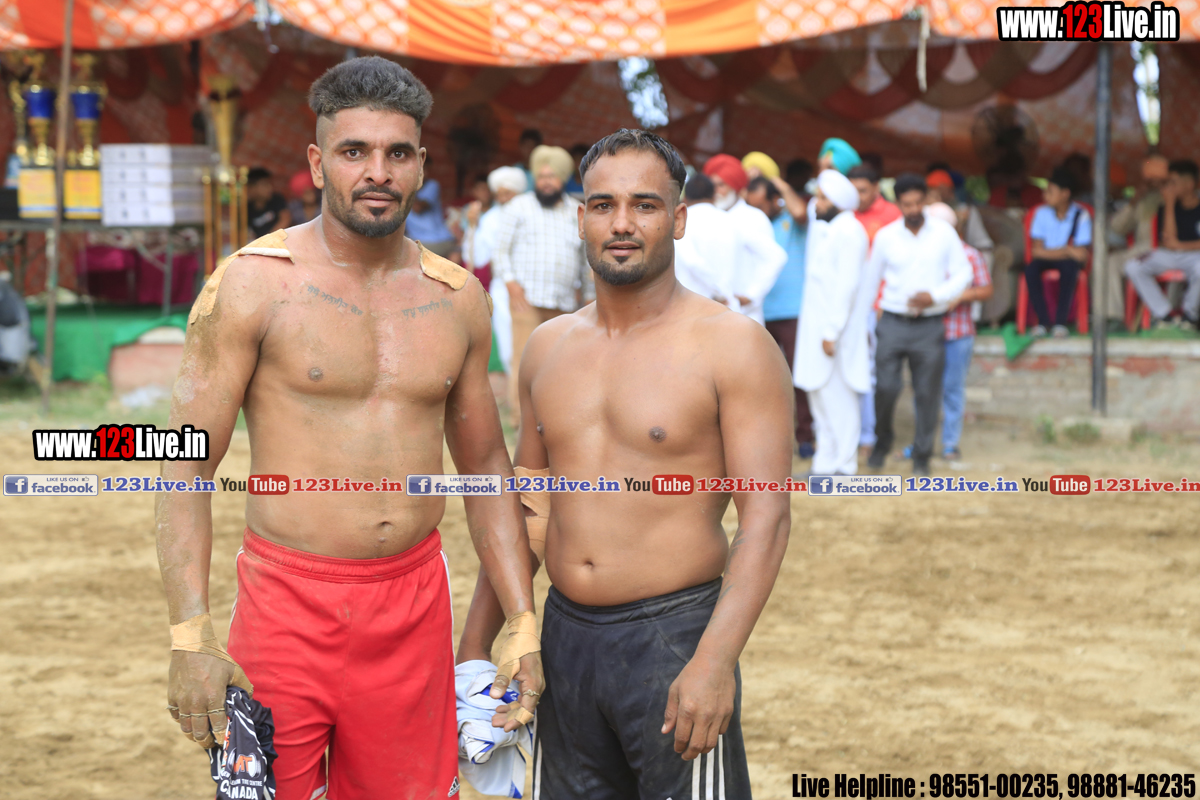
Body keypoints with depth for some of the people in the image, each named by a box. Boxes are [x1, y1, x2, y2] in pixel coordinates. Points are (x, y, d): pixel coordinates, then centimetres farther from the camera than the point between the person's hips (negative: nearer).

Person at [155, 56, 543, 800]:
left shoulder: (457, 297, 8)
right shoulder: (254, 284, -5)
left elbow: (486, 463, 17)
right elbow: (187, 466, -6)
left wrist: (523, 623, 10)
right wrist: (190, 635, -16)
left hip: (414, 600, 4)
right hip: (289, 600, -3)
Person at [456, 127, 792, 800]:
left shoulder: (733, 347, -7)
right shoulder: (549, 348, 10)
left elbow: (767, 518, -13)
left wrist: (715, 660, -23)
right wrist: (475, 644, 15)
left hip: (673, 636, -5)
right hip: (564, 637, 5)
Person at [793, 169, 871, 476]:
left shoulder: (848, 231, -14)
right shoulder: (824, 227, 15)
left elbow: (847, 284, -19)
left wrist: (832, 331, -21)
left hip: (836, 325, -10)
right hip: (817, 322, 10)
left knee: (837, 394, -6)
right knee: (819, 392, 11)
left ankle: (844, 465, -1)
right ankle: (826, 461, 17)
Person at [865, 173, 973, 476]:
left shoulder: (944, 233, 0)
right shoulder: (885, 236, 2)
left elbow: (963, 273, 4)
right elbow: (871, 279, 11)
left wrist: (935, 296, -11)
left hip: (929, 325, 0)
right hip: (892, 323, 0)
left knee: (927, 392, 1)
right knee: (885, 387, -7)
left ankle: (922, 457, 12)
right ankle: (883, 440, 20)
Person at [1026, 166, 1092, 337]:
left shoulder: (1080, 215, -10)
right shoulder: (1042, 213, -3)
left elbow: (1082, 253, -14)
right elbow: (1036, 250, -8)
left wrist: (1047, 252, -18)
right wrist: (1067, 251, -19)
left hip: (1069, 260, -2)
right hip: (1047, 259, 3)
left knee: (1069, 268, -37)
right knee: (1031, 268, -30)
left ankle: (1060, 321, -30)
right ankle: (1042, 321, -26)